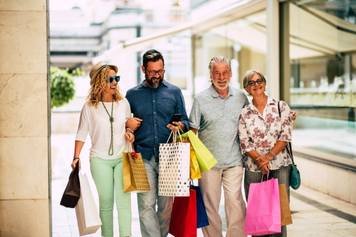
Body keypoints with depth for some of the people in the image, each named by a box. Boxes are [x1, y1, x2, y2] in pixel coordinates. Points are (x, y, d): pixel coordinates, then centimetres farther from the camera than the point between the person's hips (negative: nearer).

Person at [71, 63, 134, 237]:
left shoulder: (123, 103, 4)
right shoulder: (89, 107, -2)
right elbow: (81, 134, 2)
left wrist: (129, 133, -3)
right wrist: (76, 157, -7)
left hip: (122, 157, 1)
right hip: (100, 159, -1)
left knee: (123, 200, -6)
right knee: (106, 202, 5)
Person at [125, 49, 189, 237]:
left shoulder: (174, 92, 9)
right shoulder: (133, 94, 10)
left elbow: (185, 121, 11)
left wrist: (180, 126, -12)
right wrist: (127, 124, -6)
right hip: (144, 157, 0)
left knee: (166, 205, 7)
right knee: (146, 205, -7)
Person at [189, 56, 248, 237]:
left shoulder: (241, 98, 7)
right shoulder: (201, 99, 1)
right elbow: (192, 131, 3)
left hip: (234, 161, 1)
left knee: (235, 202, -6)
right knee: (210, 205, 5)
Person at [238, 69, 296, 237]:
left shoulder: (280, 106, 4)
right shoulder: (244, 114, 6)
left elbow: (285, 135, -4)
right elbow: (244, 143, 0)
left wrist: (269, 156, -14)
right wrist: (259, 159, -15)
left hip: (279, 165, -1)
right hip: (254, 168, 1)